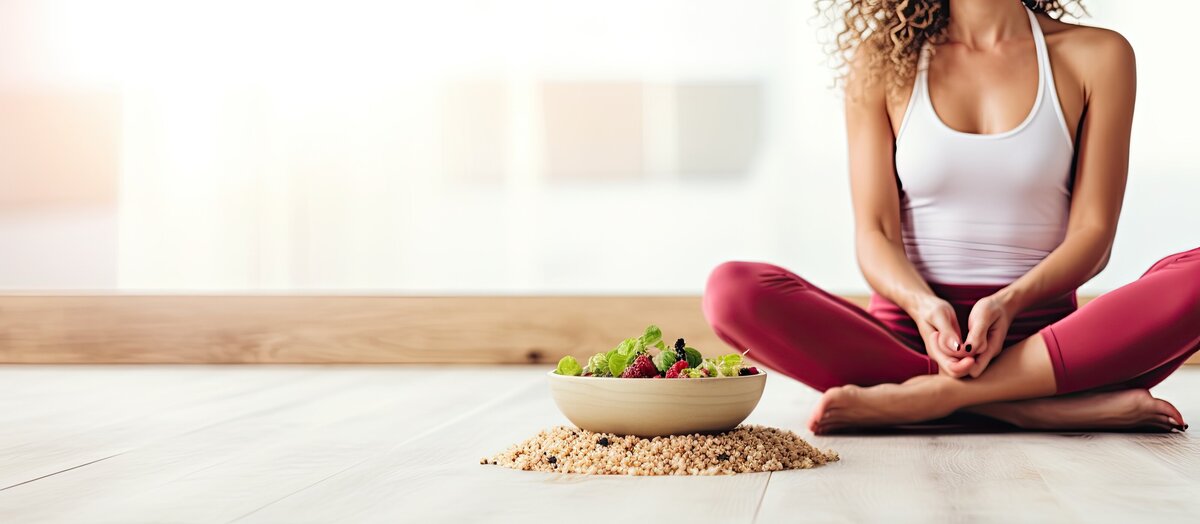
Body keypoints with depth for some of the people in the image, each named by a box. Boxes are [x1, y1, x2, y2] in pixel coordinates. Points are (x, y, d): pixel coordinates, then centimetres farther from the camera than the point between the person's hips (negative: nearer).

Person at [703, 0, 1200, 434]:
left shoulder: (1096, 56, 7)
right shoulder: (882, 60, 8)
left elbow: (1093, 232, 1)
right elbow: (874, 232, 1)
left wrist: (1009, 302, -18)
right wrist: (923, 304, -20)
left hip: (1039, 331, 0)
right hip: (910, 332, 0)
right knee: (733, 289, -28)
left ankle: (930, 395, -29)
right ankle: (1042, 410, -28)